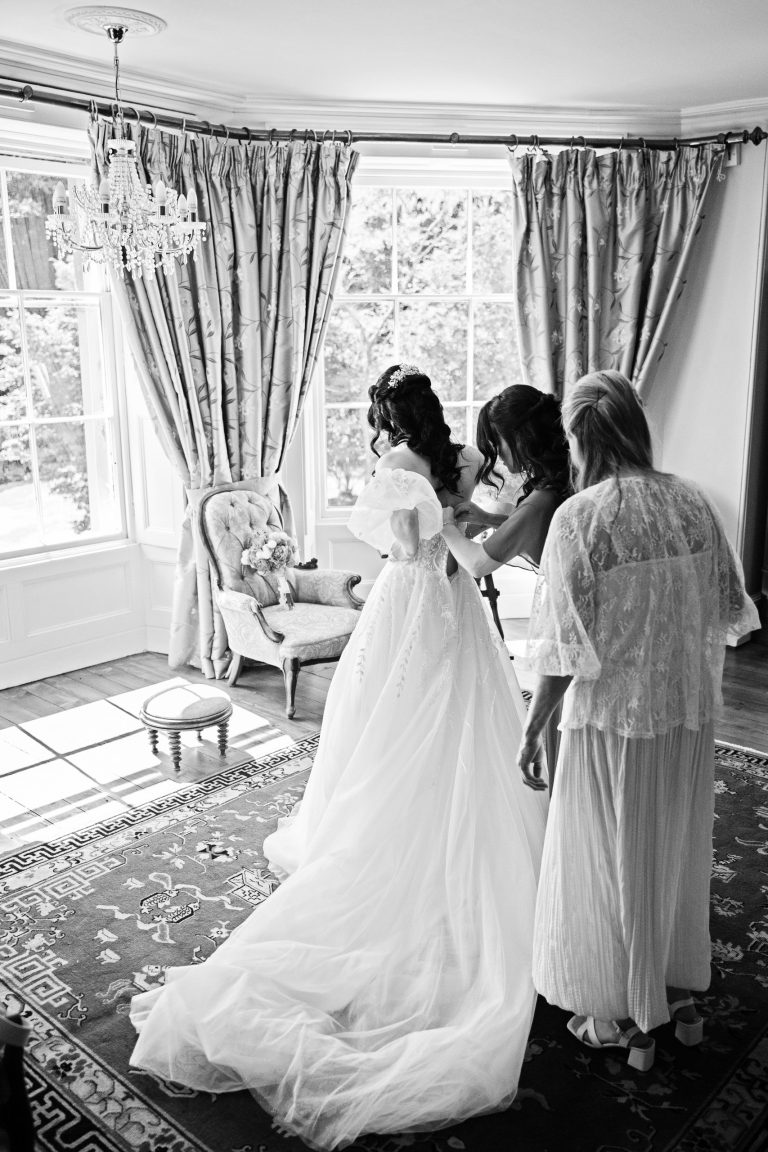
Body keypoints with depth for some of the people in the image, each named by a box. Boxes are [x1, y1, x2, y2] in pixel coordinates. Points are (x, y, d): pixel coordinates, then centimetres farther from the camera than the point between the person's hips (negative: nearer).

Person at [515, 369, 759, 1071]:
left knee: (615, 863, 13)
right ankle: (682, 998, 42)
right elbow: (729, 605, 6)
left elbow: (566, 645, -19)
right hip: (692, 710, 6)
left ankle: (627, 1020, 31)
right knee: (679, 853, 23)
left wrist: (533, 728, -8)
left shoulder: (580, 517, -19)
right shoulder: (694, 502, -2)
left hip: (614, 715, -5)